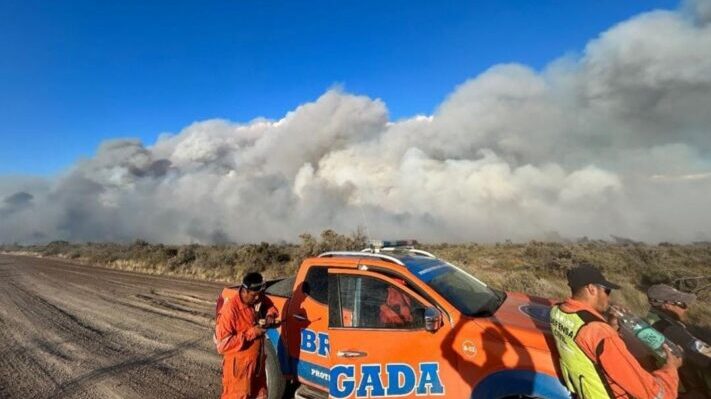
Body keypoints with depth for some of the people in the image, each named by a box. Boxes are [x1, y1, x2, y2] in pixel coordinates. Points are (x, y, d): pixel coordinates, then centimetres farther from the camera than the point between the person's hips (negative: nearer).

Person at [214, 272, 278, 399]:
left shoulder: (258, 300, -7)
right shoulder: (230, 309, -26)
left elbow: (269, 305, 15)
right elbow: (222, 344, -25)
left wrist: (270, 315, -8)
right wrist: (251, 333, -27)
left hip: (257, 362, 7)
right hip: (238, 367, -7)